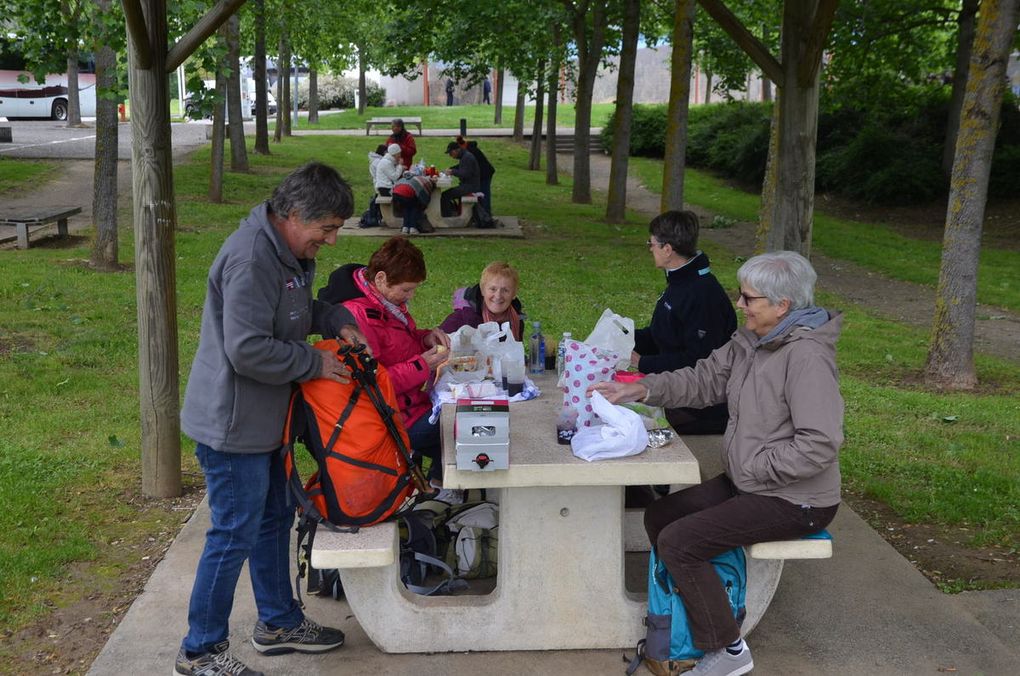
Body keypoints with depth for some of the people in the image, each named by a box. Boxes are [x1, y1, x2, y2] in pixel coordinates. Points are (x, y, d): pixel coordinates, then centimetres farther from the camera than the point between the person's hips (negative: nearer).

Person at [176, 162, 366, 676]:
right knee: (235, 535, 0)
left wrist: (338, 320, 4)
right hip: (232, 423, -10)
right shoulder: (251, 258, -26)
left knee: (274, 518, 20)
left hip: (262, 421, 10)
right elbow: (248, 350, -30)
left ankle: (279, 622, 37)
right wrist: (315, 363, -18)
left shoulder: (291, 252, 7)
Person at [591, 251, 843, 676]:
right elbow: (704, 379, 8)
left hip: (795, 500, -9)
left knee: (678, 542, -16)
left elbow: (819, 445, -29)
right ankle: (691, 617, 21)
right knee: (659, 516, 9)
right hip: (747, 482, 9)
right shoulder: (751, 339, 3)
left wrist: (752, 466, -20)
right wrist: (642, 389, -5)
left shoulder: (807, 357, -25)